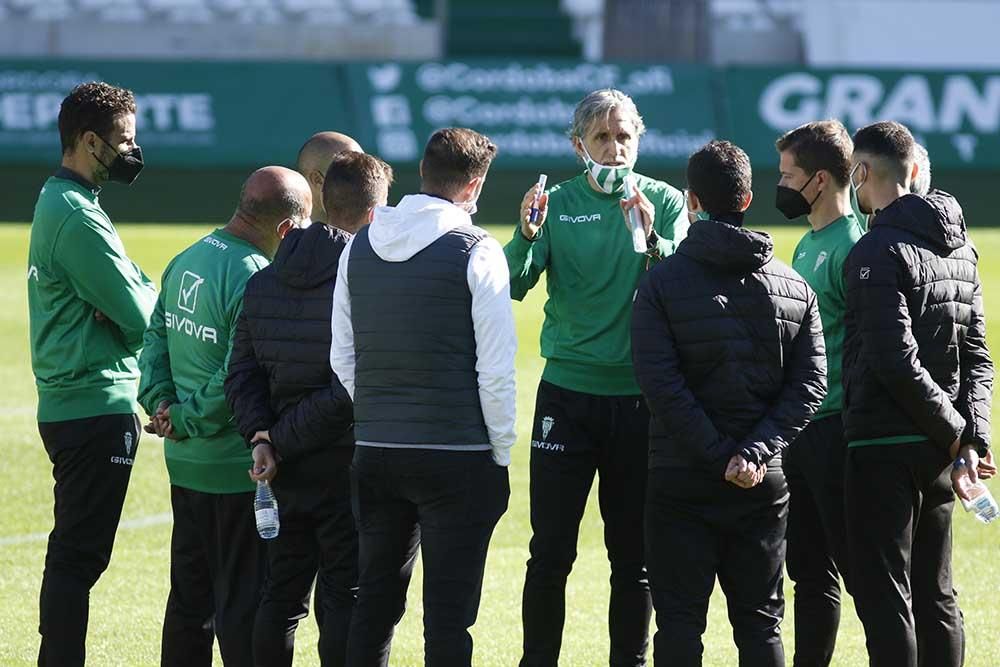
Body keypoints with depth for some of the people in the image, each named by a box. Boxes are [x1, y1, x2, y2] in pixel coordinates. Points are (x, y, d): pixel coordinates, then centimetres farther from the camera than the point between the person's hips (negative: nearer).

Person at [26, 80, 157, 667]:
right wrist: (149, 293, 3)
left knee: (74, 553, 14)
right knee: (79, 557, -8)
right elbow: (138, 315, -18)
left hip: (69, 406, 10)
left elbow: (116, 297, 13)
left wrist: (131, 294, -8)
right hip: (97, 408, -10)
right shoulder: (78, 217, -17)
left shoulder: (57, 203, 16)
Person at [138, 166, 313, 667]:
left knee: (190, 594, 17)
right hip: (238, 468, -8)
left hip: (186, 464, 8)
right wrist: (186, 421, -12)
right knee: (244, 605, -1)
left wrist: (160, 401, 0)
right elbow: (238, 377, -24)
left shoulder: (186, 261, 6)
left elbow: (156, 337, 10)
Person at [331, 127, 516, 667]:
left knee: (375, 602, 13)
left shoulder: (360, 247, 7)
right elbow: (495, 368, -10)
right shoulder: (474, 251, -9)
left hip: (374, 454, 5)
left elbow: (342, 358, 11)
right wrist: (501, 451, -1)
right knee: (448, 612, -1)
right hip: (457, 455, -5)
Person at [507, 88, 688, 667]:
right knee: (551, 550, -1)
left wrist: (653, 241, -28)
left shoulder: (666, 203, 3)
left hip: (639, 396, 0)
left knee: (634, 554, 6)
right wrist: (527, 236, -28)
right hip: (568, 394, 0)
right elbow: (515, 286, -9)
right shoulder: (558, 202, 2)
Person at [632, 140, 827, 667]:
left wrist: (722, 456, -13)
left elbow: (661, 384, -15)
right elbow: (808, 386, -4)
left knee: (679, 623, 1)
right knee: (760, 624, 10)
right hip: (764, 486, 3)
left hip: (679, 482, -3)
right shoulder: (796, 289, 5)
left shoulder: (662, 282, -5)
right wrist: (755, 453, -11)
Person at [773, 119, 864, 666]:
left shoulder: (853, 247, -14)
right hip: (799, 427, 10)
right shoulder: (807, 245, 16)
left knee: (856, 565, -7)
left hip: (836, 429, -10)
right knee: (809, 569, 15)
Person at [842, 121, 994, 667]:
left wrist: (953, 430, -12)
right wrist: (971, 435, 3)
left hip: (883, 448, -8)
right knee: (934, 595, 14)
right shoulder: (958, 247, 12)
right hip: (935, 455, 8)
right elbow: (976, 356, 10)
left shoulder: (877, 252, -14)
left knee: (884, 599, -5)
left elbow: (895, 360, -21)